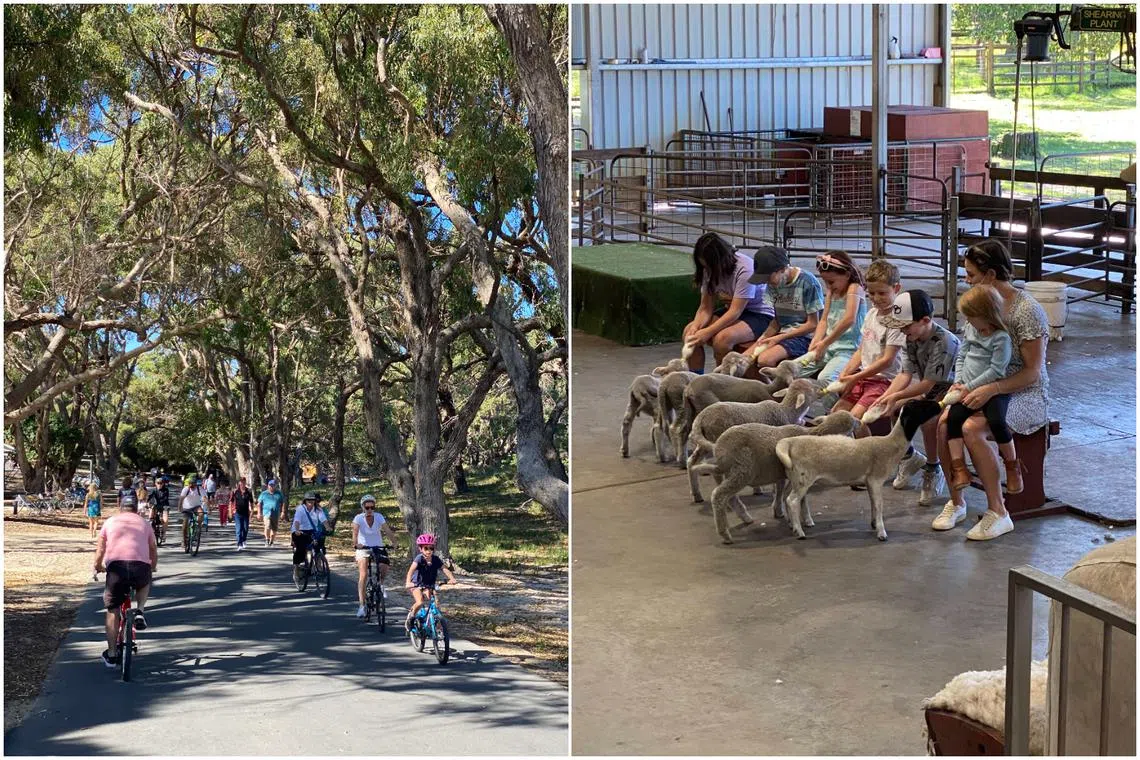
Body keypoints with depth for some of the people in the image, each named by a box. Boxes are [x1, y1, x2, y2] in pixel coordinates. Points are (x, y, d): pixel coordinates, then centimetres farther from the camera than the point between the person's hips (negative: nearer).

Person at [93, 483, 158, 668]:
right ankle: (140, 610, 10)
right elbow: (154, 551, 29)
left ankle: (111, 655, 16)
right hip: (141, 566, 1)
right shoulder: (144, 523, 23)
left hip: (116, 565, -1)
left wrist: (98, 567, 41)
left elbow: (100, 550, 22)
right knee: (144, 583, 37)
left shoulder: (110, 522, 20)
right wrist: (152, 568, 49)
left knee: (112, 610, 14)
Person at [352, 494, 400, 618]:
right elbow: (355, 531, -30)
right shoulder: (358, 518, -14)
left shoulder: (379, 517, -9)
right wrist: (355, 543, -50)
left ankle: (381, 585, 12)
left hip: (378, 547, 2)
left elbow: (388, 531, -19)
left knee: (385, 568, -23)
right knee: (363, 575, -17)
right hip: (363, 548, -2)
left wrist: (394, 543, -36)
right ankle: (362, 606, -15)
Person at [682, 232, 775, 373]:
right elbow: (706, 307, -4)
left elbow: (736, 311, -29)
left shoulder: (744, 268, -26)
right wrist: (696, 326, -25)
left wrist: (707, 332, -32)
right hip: (731, 312, 8)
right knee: (689, 331, -11)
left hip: (759, 315, -8)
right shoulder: (710, 270, -5)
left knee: (722, 338, -34)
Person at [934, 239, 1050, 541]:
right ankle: (956, 500, -4)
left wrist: (991, 389, -29)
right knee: (944, 422, -21)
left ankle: (997, 513, -21)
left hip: (1027, 395, -7)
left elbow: (1032, 372, -17)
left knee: (971, 428, -31)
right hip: (989, 389, 7)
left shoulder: (1027, 311, -18)